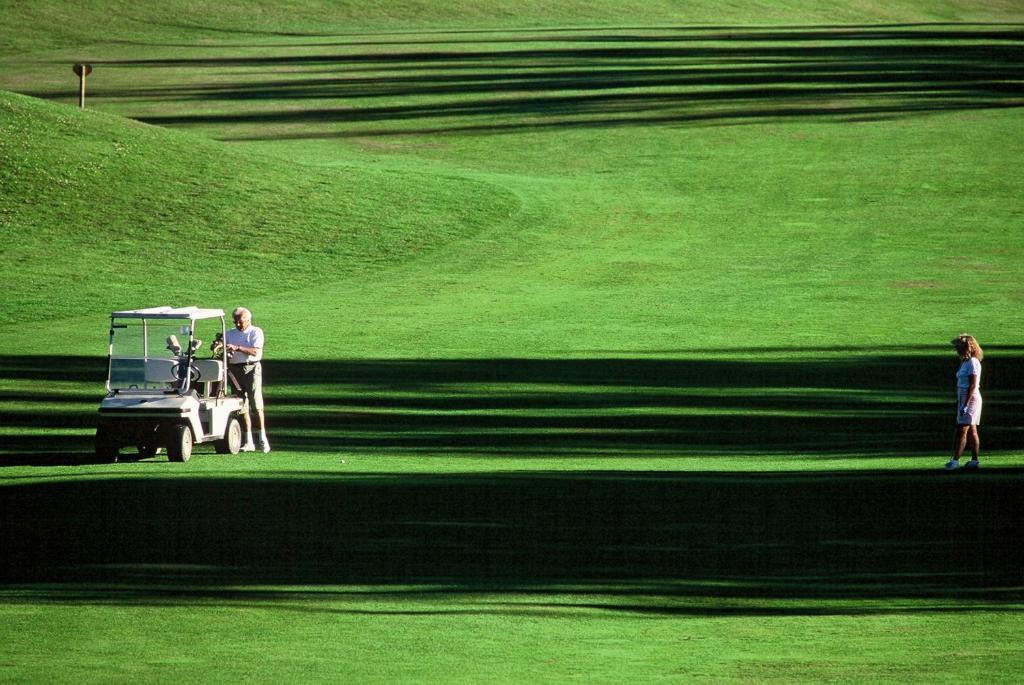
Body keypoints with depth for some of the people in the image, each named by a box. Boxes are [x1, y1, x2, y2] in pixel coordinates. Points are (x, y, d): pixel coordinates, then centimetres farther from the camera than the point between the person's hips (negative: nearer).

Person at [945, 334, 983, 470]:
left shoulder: (973, 363, -15)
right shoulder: (965, 362, 14)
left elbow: (972, 386, -19)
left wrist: (965, 405, -22)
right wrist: (959, 403, 20)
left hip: (971, 399, -10)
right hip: (963, 399, 10)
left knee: (962, 430, -11)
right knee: (971, 430, 10)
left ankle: (955, 460, -13)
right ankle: (974, 460, 13)